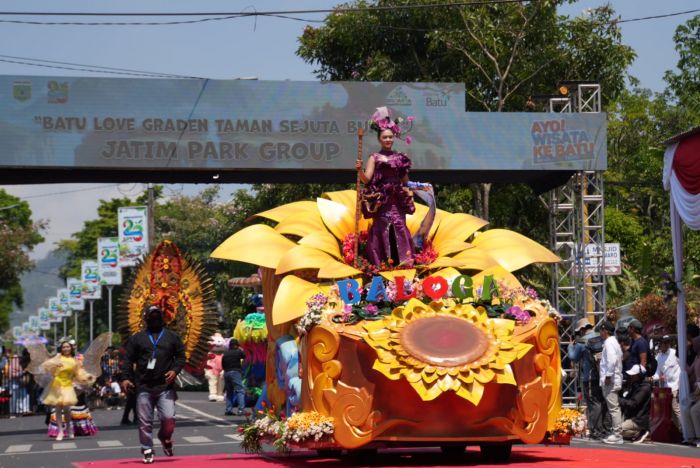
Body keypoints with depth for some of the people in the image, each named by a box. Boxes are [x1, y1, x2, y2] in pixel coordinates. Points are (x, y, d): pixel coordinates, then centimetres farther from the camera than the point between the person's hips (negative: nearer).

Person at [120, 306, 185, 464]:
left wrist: (175, 370, -9)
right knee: (144, 421, 0)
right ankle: (147, 451, 10)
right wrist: (125, 378, -6)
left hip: (165, 386, 0)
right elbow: (128, 360, 7)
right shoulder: (137, 338, 11)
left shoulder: (172, 337, 12)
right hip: (143, 386, 1)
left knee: (169, 417, -11)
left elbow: (181, 356, 9)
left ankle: (165, 438, 19)